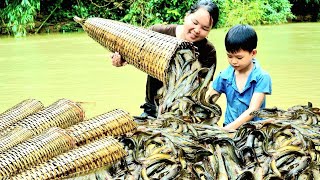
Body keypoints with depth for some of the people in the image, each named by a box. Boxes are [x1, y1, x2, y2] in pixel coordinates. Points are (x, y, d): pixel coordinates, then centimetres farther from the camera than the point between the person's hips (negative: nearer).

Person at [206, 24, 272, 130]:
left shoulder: (261, 77, -6)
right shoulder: (225, 76, 5)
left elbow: (253, 110, -13)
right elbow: (208, 101, 10)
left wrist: (227, 129, -24)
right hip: (229, 126, 3)